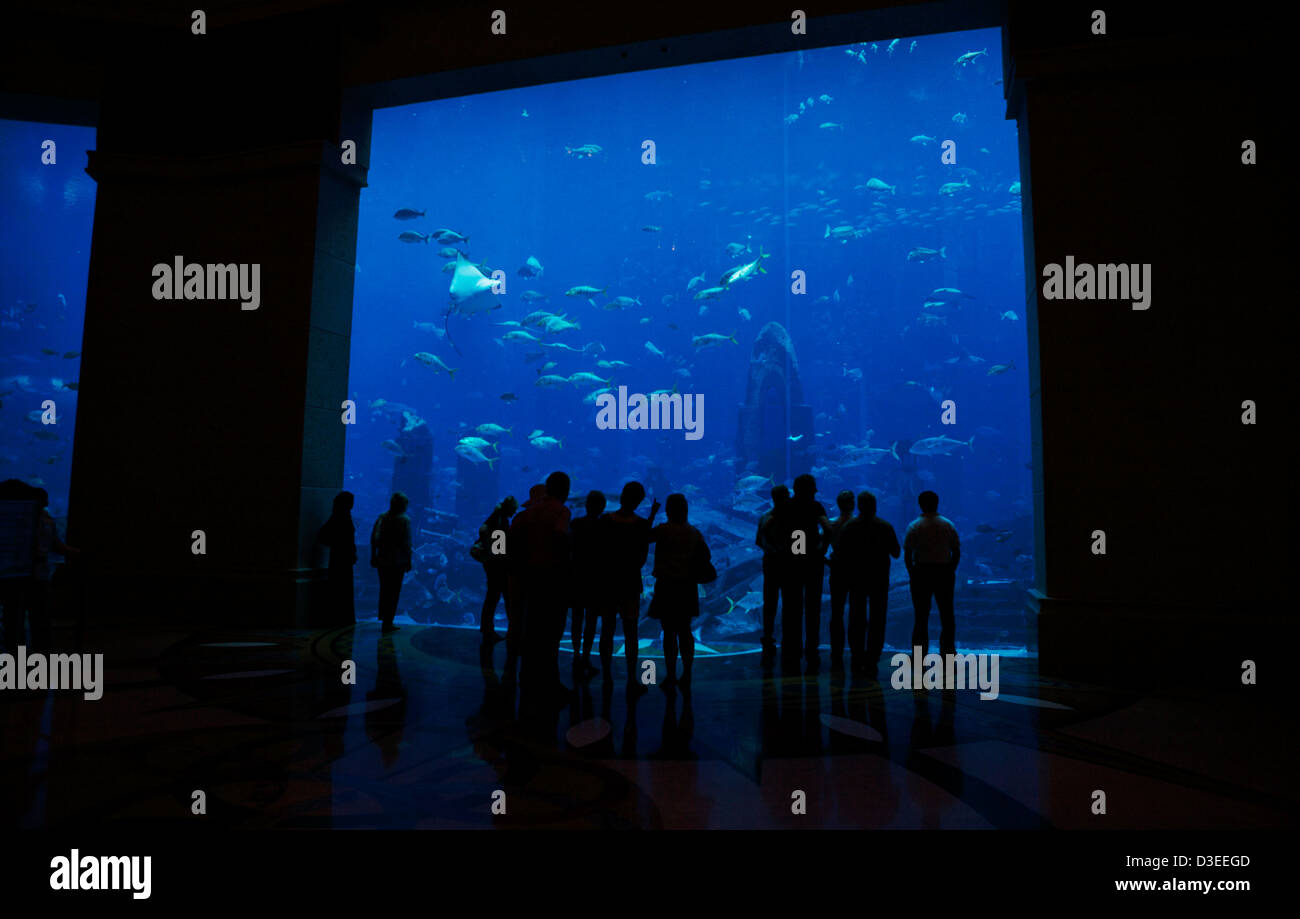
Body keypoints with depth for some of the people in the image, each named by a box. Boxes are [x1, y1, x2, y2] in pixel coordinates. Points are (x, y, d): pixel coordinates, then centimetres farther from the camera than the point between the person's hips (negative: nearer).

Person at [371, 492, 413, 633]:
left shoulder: (381, 517, 3)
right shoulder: (404, 520, -10)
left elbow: (373, 538, 5)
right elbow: (406, 542, -12)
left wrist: (373, 556, 13)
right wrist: (408, 561, -4)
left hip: (382, 559, 5)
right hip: (397, 561, -4)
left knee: (384, 590, 18)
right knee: (393, 591, 3)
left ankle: (385, 620, 27)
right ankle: (387, 623, 4)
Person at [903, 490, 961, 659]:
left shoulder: (914, 526, -3)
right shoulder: (948, 525, 4)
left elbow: (907, 554, -7)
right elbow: (957, 552, 5)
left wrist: (912, 574, 2)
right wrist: (950, 571, 13)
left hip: (921, 572, -2)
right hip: (945, 573, 2)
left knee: (921, 617, 4)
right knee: (947, 615, 11)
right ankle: (948, 656, 14)